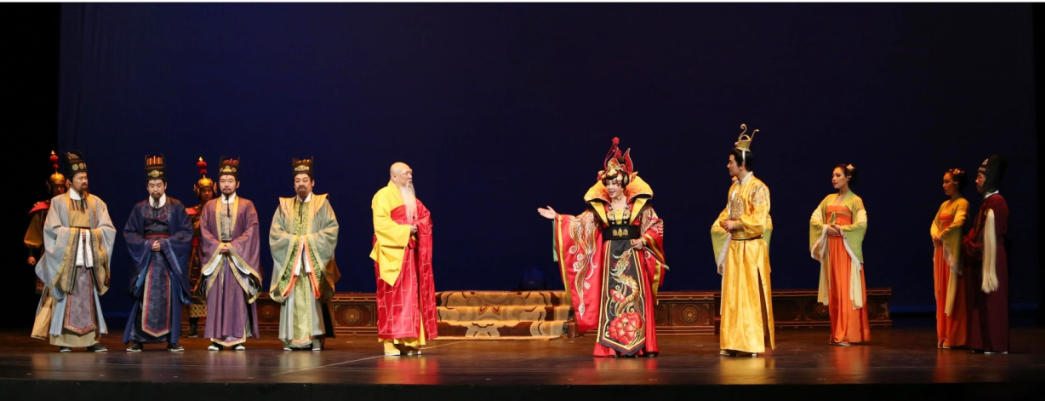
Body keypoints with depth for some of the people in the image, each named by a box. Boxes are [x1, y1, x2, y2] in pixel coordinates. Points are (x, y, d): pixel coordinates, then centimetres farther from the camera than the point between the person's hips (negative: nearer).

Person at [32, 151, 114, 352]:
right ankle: (63, 340, 0)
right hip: (66, 258, -3)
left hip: (89, 258, 3)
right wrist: (76, 232, -11)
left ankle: (92, 339, 4)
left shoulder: (96, 202, 10)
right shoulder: (58, 202, 1)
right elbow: (52, 229, -7)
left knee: (89, 297, 3)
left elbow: (108, 228, 4)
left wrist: (90, 233, -11)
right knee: (66, 298, -4)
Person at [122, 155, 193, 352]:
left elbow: (186, 232, -3)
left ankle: (172, 340, 4)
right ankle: (136, 339, 2)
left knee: (170, 299, -1)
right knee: (144, 299, -3)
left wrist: (164, 244, -12)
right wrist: (147, 244, -11)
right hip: (145, 259, 1)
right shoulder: (139, 208, 6)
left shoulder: (176, 207, 1)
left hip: (170, 258, -1)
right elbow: (129, 233, 4)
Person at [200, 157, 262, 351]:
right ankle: (217, 338, 0)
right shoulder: (209, 206, 11)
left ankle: (238, 338, -2)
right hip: (215, 258, 2)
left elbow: (251, 231, -3)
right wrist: (218, 246, -11)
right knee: (215, 297, -2)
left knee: (238, 298, -3)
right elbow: (204, 231, 3)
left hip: (239, 259, -2)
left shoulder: (247, 205, 6)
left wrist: (233, 246, -13)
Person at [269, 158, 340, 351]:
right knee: (292, 299, -3)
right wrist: (294, 240, -11)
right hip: (291, 259, 2)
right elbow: (275, 232, 4)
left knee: (314, 298, -7)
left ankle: (315, 338, -6)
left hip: (314, 260, -2)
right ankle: (290, 339, 0)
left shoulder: (322, 203, 7)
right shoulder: (285, 205, 12)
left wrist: (309, 240, -12)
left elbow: (332, 228, -3)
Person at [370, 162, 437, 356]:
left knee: (411, 295, 5)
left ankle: (408, 340, 7)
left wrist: (417, 227, -3)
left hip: (409, 252, 8)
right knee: (393, 295, -10)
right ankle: (390, 341, -9)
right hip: (393, 253, -8)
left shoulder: (411, 197, 19)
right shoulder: (383, 196, -7)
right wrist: (405, 230, -18)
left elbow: (425, 216, 18)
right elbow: (381, 223, -17)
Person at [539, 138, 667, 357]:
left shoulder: (639, 204, 2)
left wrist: (644, 240, -11)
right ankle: (612, 347, 3)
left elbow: (656, 225, 4)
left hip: (633, 256, -2)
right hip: (610, 257, 2)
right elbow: (579, 223, 4)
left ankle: (640, 346, -2)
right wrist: (557, 217, -4)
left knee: (636, 297, -4)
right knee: (611, 298, 1)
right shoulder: (599, 207, 6)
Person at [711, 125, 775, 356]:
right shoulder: (734, 187, 13)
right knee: (733, 295, 7)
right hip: (734, 247, 8)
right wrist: (723, 223, -1)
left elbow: (759, 220, -17)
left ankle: (754, 343, 1)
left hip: (751, 248, -8)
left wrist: (736, 224, -13)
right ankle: (733, 343, 12)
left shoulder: (757, 188, -11)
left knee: (751, 295, -4)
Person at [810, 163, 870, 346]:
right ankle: (836, 333, 12)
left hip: (846, 249, -6)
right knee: (833, 290, 7)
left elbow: (862, 224, -15)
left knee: (847, 290, -8)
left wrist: (842, 230, -14)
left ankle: (848, 334, -9)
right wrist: (825, 228, -7)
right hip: (830, 249, 6)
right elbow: (814, 219, 10)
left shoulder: (855, 200, -3)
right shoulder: (829, 199, 14)